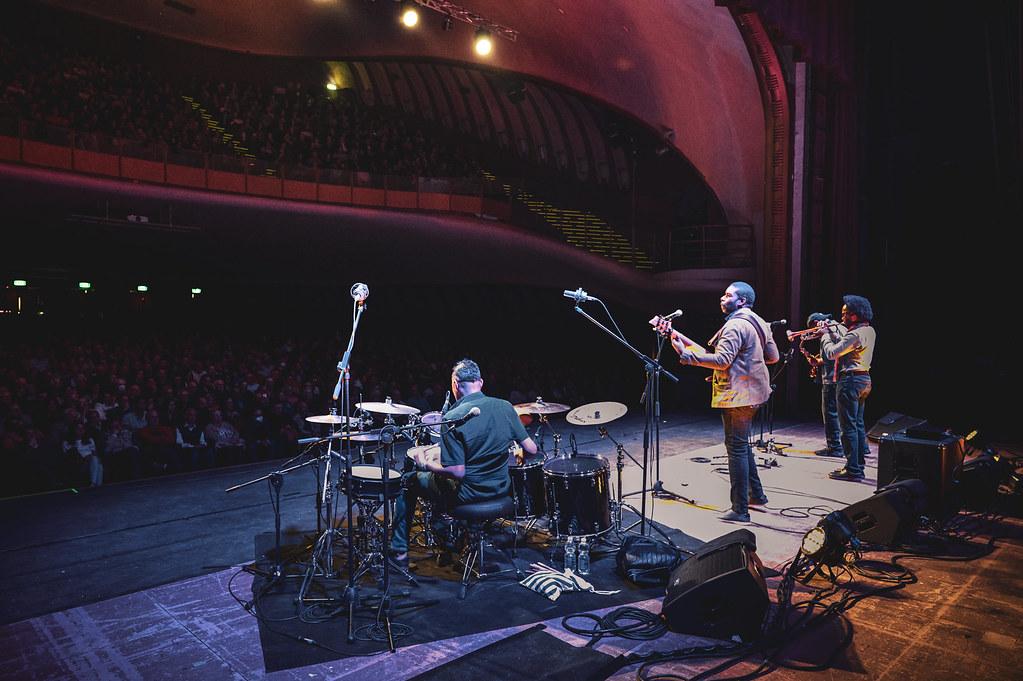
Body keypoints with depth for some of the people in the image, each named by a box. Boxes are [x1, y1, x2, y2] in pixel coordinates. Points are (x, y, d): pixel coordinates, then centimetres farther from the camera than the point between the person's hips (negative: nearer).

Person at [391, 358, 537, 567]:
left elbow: (457, 472, -22)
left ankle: (399, 551, 23)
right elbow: (531, 449, -2)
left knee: (410, 482, 18)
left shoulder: (452, 419, -21)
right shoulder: (505, 407, -7)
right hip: (501, 490, 6)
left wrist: (426, 464, -6)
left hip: (467, 494, -5)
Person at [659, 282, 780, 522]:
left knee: (736, 448, -6)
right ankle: (756, 494, 32)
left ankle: (740, 510, -2)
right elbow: (773, 356, 17)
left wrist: (685, 354, -25)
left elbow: (722, 360, -25)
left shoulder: (735, 326, -16)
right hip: (752, 393, 10)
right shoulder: (758, 324, 14)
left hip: (737, 396, -10)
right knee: (742, 445, 22)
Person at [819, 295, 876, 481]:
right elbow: (845, 345, 18)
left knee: (848, 426, -4)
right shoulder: (869, 331, 10)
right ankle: (859, 464, 23)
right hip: (864, 379, 10)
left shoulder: (855, 334, -20)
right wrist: (832, 332, 9)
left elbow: (831, 353, -23)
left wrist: (825, 335, -8)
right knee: (858, 424, 16)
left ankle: (852, 469, -1)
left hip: (851, 380, -10)